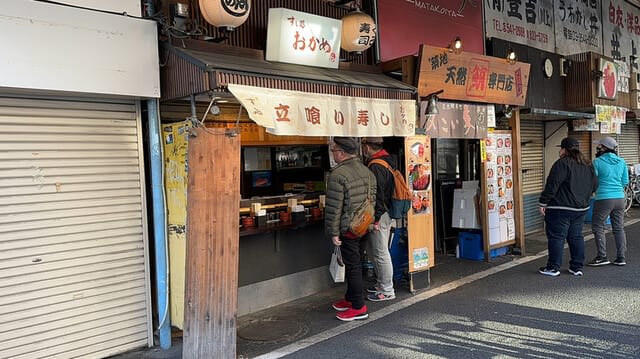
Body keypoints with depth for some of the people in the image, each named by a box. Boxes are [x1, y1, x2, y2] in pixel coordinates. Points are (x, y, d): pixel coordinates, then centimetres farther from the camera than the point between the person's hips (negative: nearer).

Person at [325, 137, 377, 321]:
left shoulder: (337, 175, -19)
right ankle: (350, 298, 33)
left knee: (353, 266, 0)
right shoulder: (366, 170, 8)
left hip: (348, 228, -9)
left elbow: (334, 207, -19)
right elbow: (372, 198, 13)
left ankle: (358, 307, 8)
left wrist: (333, 232, -13)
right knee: (353, 264, 20)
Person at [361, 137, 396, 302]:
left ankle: (387, 291, 9)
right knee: (373, 250, 20)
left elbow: (378, 195, -23)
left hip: (379, 216, -11)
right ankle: (381, 284, 32)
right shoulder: (386, 160, 13)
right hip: (385, 213, 11)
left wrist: (375, 219, -20)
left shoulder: (376, 166, -19)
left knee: (380, 253, -1)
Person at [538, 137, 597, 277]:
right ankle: (577, 267, 17)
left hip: (560, 209, -8)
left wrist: (543, 203, -12)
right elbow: (594, 186, 18)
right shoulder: (587, 165, 11)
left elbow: (552, 186, -17)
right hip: (581, 208, 8)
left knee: (556, 237, -1)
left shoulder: (562, 164, -14)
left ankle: (553, 268, 4)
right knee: (576, 236, 14)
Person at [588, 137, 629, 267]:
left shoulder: (597, 162, -9)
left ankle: (602, 257, 1)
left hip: (604, 199, -6)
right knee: (619, 228, 12)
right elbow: (625, 181, 11)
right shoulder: (621, 162, 6)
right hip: (620, 198, 6)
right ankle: (621, 257, 15)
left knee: (597, 227, 4)